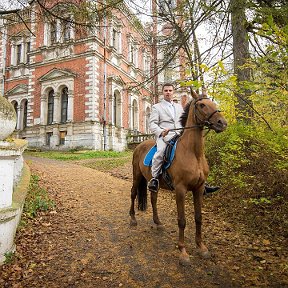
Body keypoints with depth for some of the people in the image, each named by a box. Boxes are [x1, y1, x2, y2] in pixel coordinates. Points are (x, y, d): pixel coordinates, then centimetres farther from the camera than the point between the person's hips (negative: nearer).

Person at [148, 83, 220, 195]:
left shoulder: (179, 107, 26)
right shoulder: (156, 107, 12)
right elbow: (152, 124, 0)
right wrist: (161, 132, -20)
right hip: (164, 136, -5)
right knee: (160, 151, -36)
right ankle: (154, 178, -24)